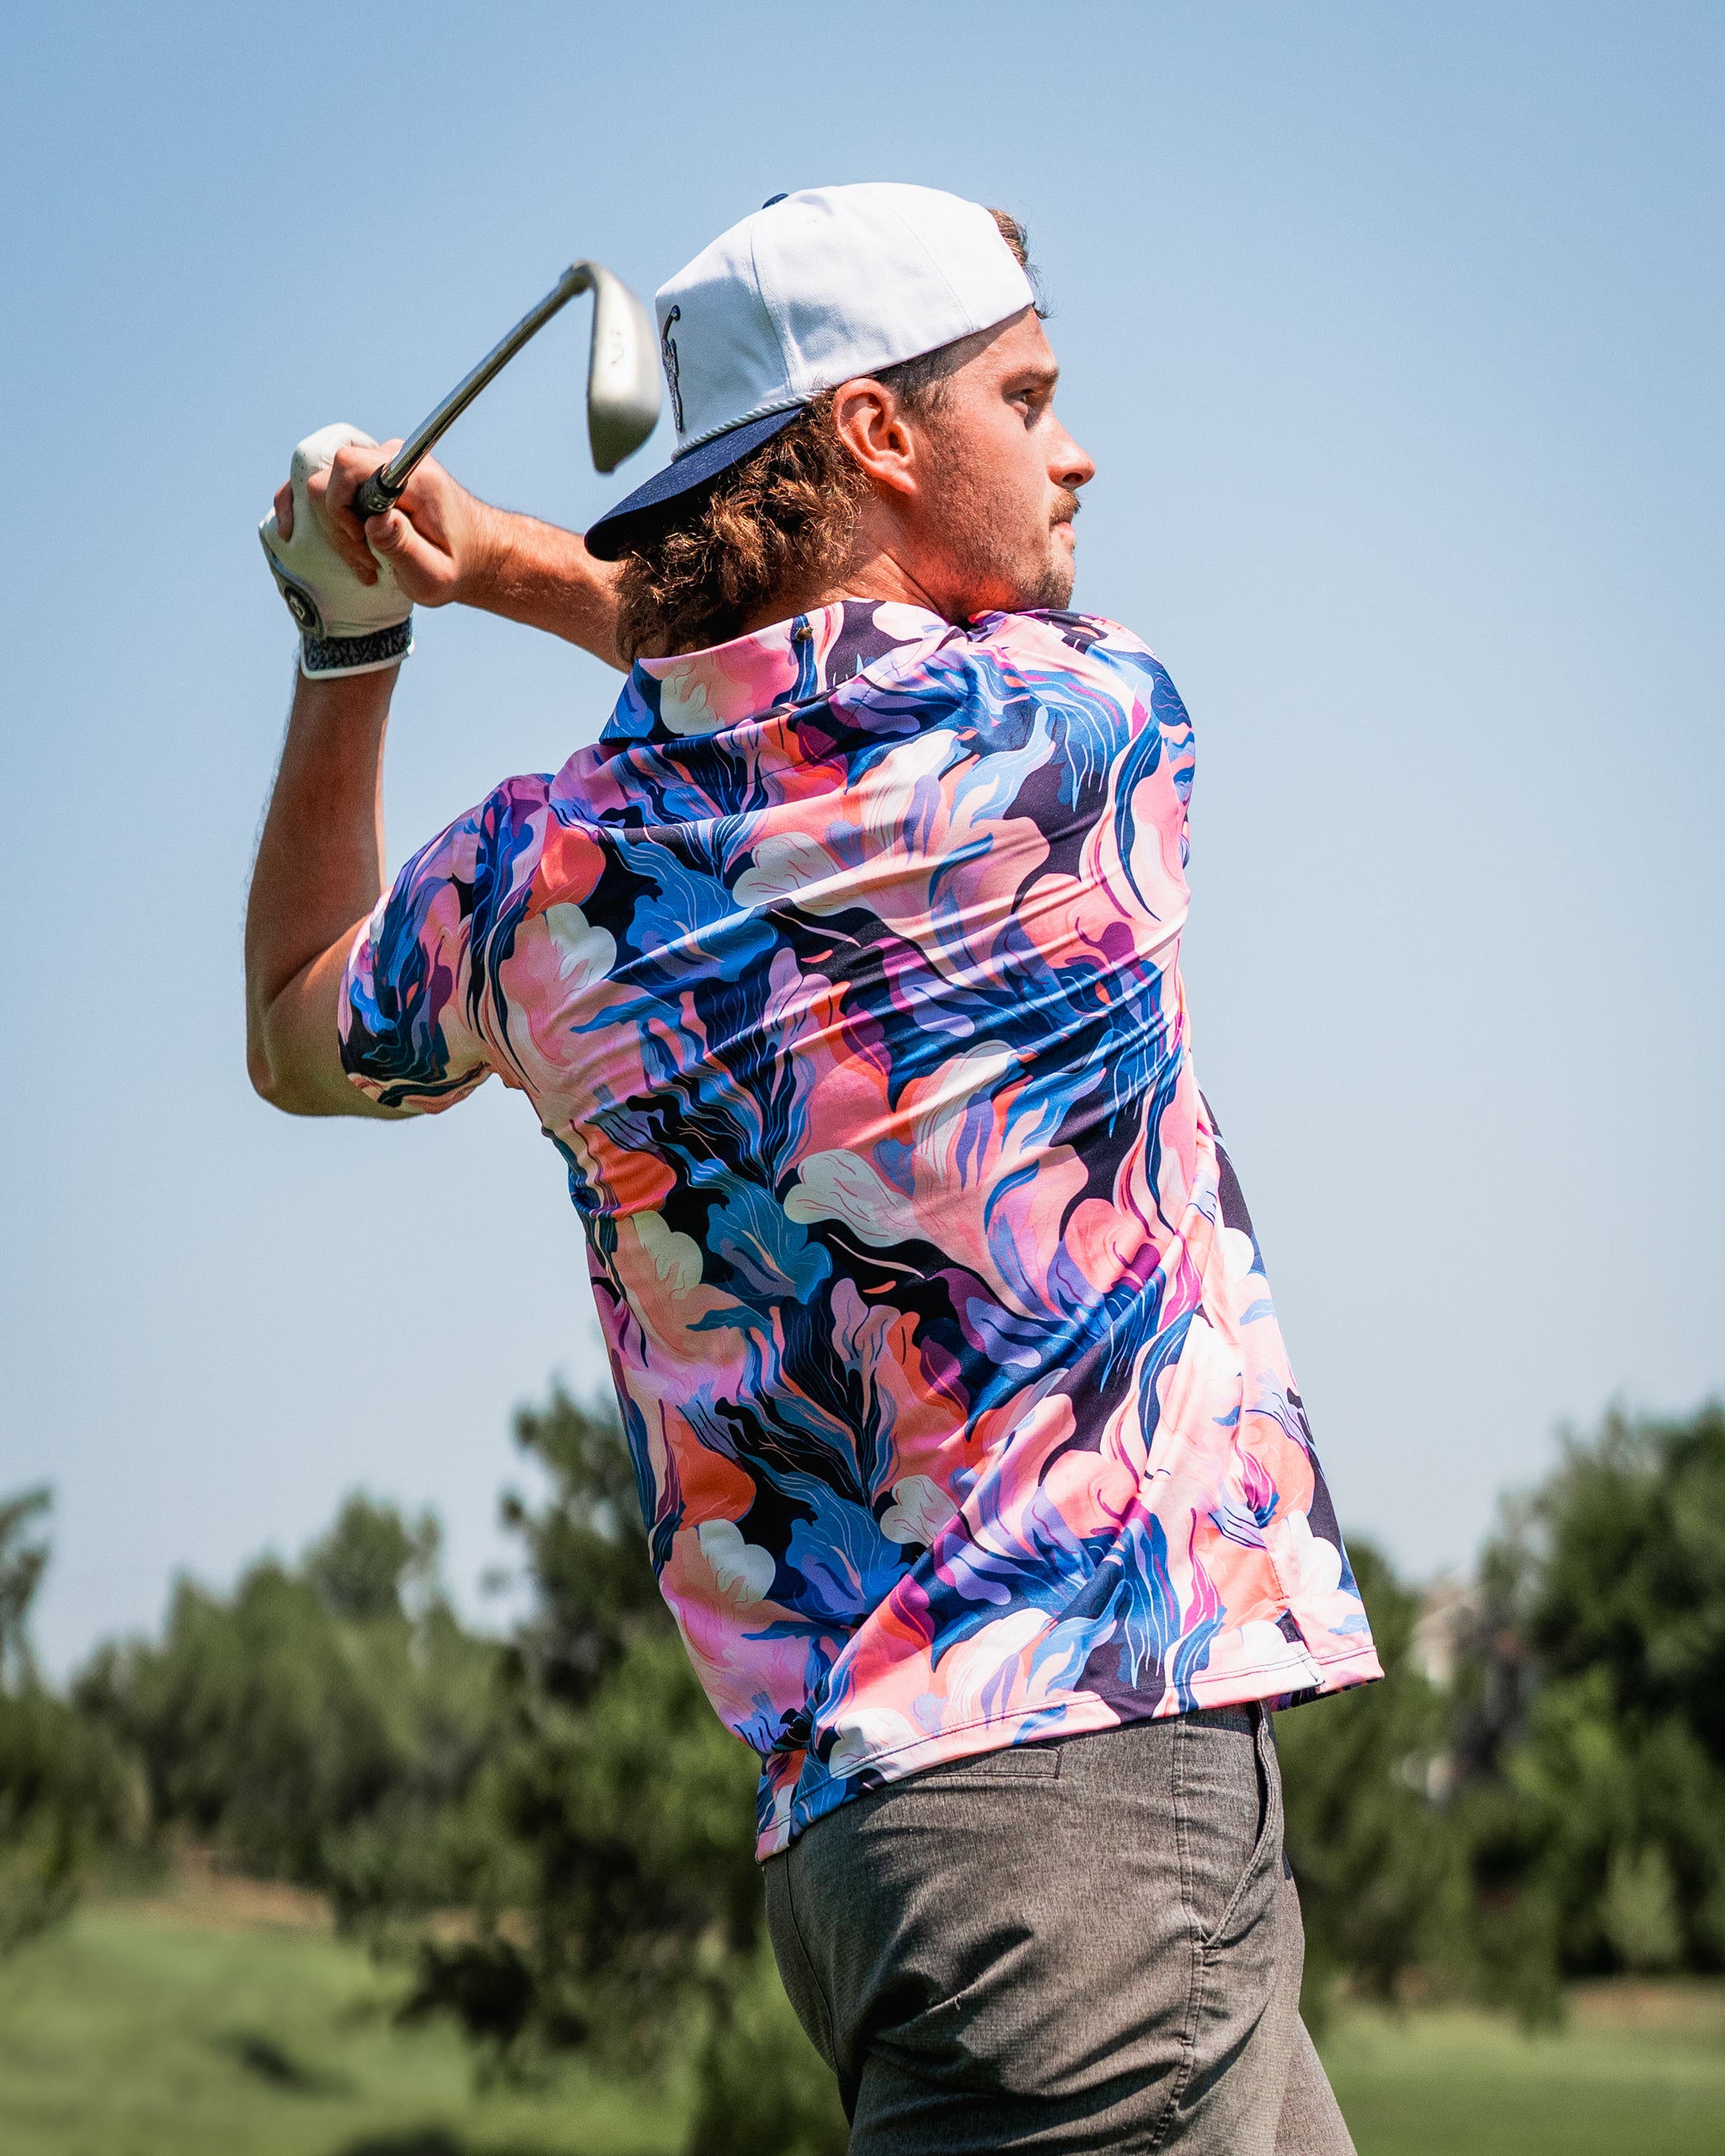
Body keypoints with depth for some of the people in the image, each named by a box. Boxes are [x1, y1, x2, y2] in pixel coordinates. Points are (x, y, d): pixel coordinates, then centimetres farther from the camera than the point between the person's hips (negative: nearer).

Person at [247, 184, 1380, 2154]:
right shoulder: (1079, 727, -6)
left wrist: (355, 636, 32)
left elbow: (299, 1038, 31)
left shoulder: (536, 877, 7)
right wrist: (503, 561, 21)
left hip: (845, 1801, 7)